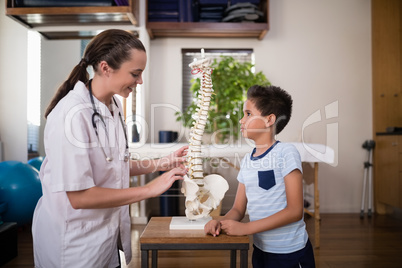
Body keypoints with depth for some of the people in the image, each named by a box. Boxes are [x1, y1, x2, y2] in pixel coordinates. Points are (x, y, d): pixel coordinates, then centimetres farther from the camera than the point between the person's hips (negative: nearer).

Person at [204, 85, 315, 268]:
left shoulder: (285, 152, -16)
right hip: (260, 249, 6)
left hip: (290, 252, -5)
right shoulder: (247, 160, 4)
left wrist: (246, 228, -23)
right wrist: (221, 222, -16)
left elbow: (295, 211, -20)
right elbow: (238, 208, 5)